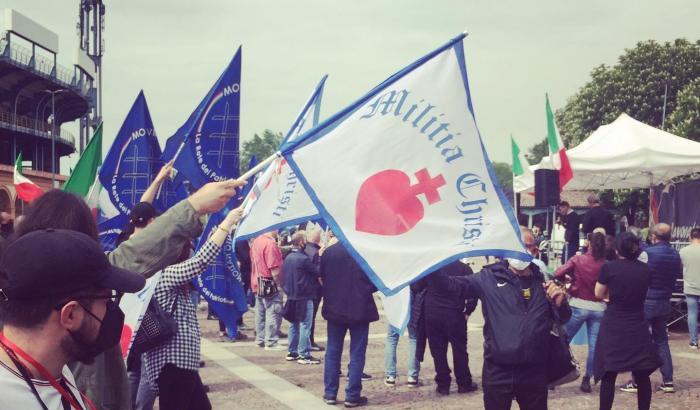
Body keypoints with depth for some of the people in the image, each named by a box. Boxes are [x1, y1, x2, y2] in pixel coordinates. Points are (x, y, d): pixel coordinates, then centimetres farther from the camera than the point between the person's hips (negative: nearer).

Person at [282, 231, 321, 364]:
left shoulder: (288, 258, 7)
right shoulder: (303, 259, -19)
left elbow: (283, 275, 14)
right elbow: (318, 271, -15)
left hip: (291, 296, 8)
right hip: (304, 298, -8)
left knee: (293, 325, 16)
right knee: (305, 326, -3)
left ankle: (291, 352, 21)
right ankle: (304, 355, -2)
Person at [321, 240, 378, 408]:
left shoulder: (328, 252, -3)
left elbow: (322, 278, 8)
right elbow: (376, 282, -5)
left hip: (335, 308, 3)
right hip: (360, 309, -3)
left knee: (332, 352, 12)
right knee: (357, 354, 4)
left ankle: (330, 393, 14)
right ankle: (352, 396, 4)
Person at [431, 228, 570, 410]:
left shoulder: (543, 282, 6)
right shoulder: (489, 277, -2)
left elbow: (563, 318, 10)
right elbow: (455, 284, -12)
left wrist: (560, 302, -12)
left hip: (534, 372, 2)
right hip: (498, 371, -2)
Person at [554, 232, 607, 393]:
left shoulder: (578, 260, -8)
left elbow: (558, 274, -8)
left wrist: (569, 279, 11)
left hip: (578, 305, -1)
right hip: (598, 308, 1)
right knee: (594, 345, 6)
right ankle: (587, 379, 8)